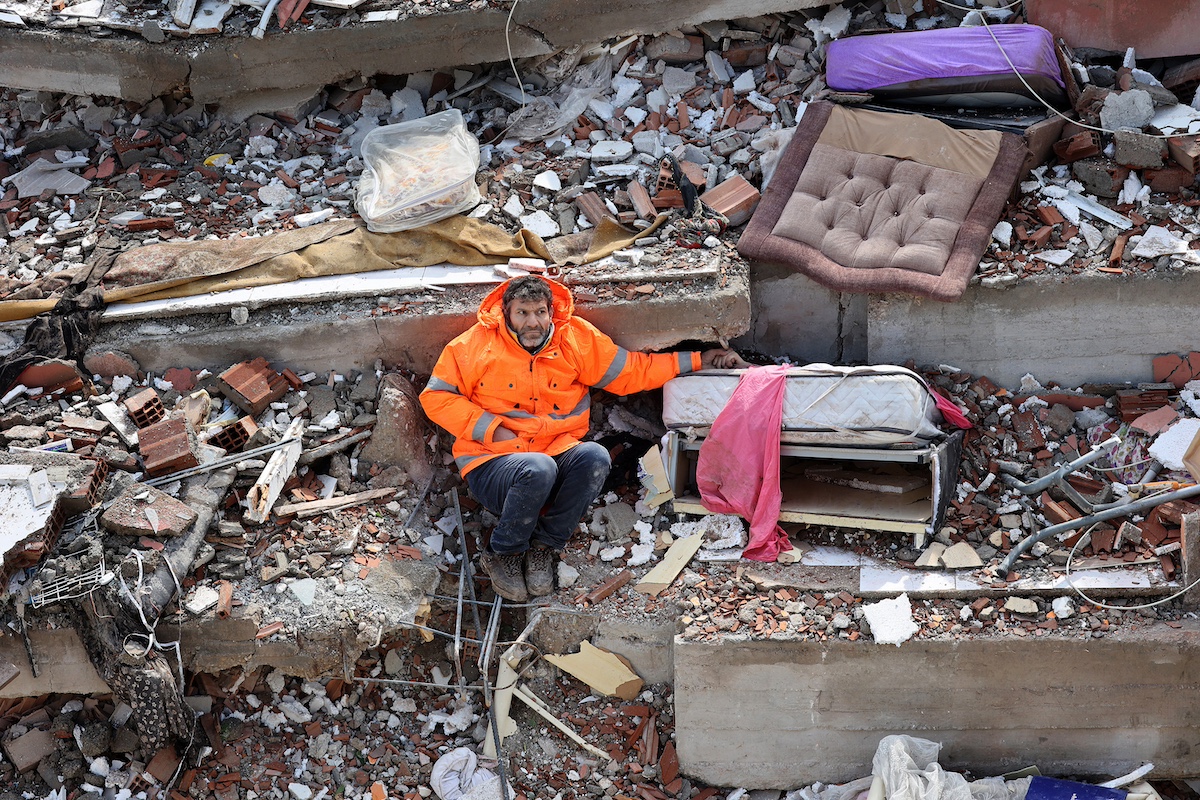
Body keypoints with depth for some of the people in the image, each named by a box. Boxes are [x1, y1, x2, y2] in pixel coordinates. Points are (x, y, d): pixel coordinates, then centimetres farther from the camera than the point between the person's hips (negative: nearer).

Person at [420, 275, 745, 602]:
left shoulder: (577, 339, 5)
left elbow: (633, 371, 11)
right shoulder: (477, 345, -3)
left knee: (595, 457, -30)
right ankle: (502, 553, -9)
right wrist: (493, 429, -11)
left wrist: (700, 360, 9)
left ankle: (543, 545, -10)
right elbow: (436, 396, -1)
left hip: (557, 454, 3)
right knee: (538, 469, -37)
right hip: (493, 462, -3)